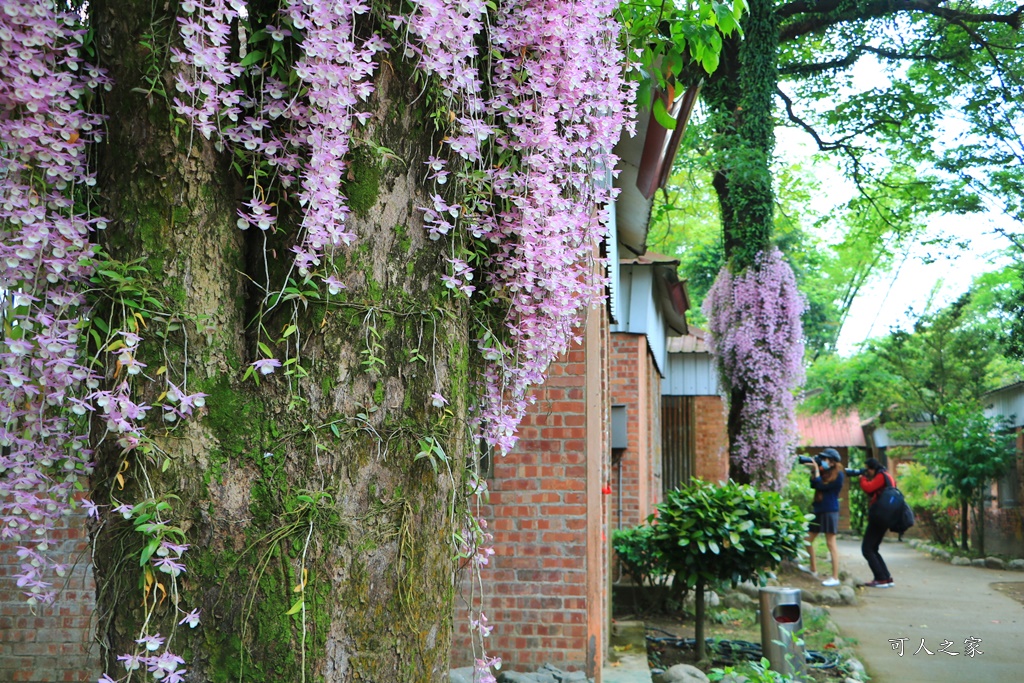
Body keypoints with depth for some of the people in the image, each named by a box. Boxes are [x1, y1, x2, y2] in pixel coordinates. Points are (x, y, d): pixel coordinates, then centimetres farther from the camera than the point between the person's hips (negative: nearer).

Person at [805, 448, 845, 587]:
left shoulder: (838, 475, -10)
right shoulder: (824, 472, 14)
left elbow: (821, 485, -18)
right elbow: (813, 485, 10)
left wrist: (816, 469, -12)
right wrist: (813, 471, 2)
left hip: (830, 511, -9)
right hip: (818, 510, 9)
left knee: (831, 543, -8)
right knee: (808, 539, 11)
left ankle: (835, 578, -5)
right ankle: (813, 569, 25)